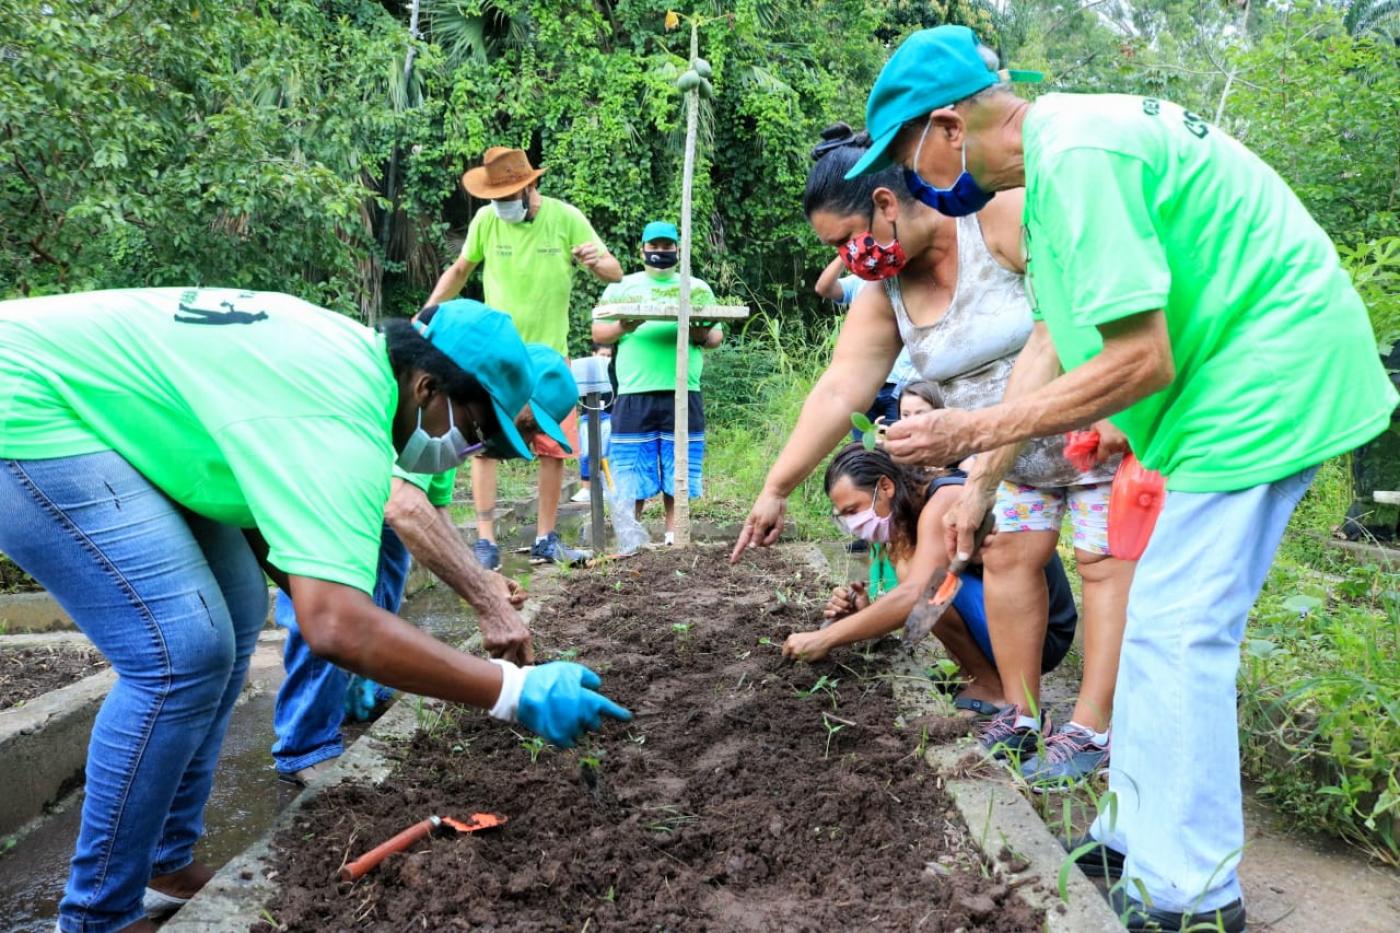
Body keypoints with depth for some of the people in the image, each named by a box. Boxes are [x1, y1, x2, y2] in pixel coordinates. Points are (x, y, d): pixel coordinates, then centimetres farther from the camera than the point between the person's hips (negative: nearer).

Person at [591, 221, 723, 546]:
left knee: (679, 473, 2)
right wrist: (622, 328, -13)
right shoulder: (621, 287, 14)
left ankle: (674, 537, 11)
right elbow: (598, 333, 8)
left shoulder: (697, 288, 17)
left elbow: (716, 335, 13)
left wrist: (701, 334, -10)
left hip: (683, 395, 1)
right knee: (629, 474, -2)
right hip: (634, 396, -1)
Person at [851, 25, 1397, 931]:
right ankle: (1140, 837, 27)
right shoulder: (1059, 153, 10)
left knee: (1173, 634, -7)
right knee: (1168, 624, 14)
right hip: (1253, 374, 10)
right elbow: (1051, 341, 11)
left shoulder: (1076, 155, -23)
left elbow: (1141, 363, -26)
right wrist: (980, 484, 11)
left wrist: (971, 431, -19)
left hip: (1267, 374, -10)